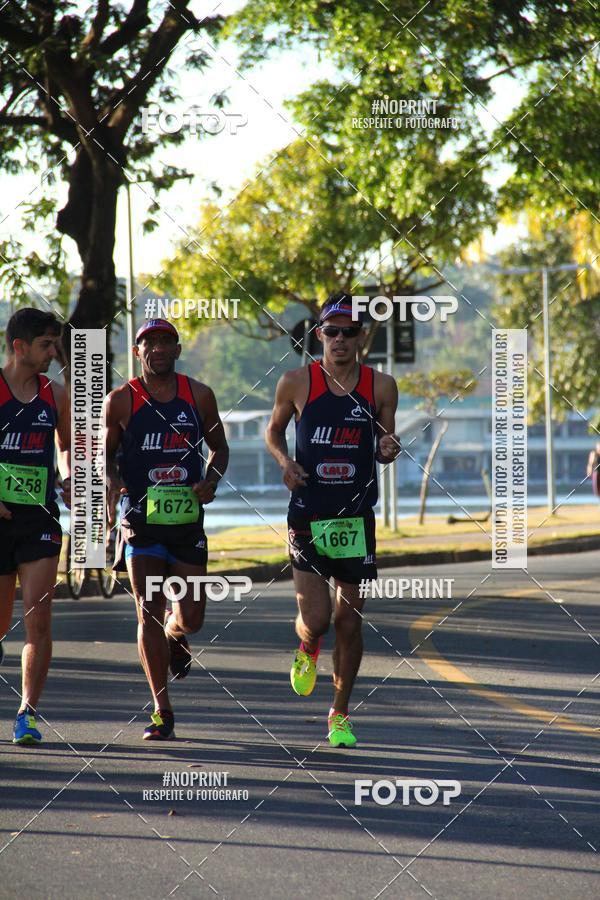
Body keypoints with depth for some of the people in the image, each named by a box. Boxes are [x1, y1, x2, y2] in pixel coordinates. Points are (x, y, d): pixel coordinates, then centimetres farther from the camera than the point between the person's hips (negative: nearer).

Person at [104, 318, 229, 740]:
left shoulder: (199, 396, 4)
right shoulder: (121, 400, -1)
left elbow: (220, 448, 15)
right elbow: (106, 454, 9)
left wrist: (211, 481, -4)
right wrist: (113, 484, -12)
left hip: (188, 517, 2)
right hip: (141, 519, -2)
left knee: (191, 618, 3)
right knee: (149, 612, -7)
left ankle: (174, 637, 42)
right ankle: (162, 712, -2)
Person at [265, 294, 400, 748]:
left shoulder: (381, 386, 2)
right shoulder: (297, 382, -1)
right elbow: (273, 430, 14)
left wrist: (388, 449, -10)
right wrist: (284, 461, -6)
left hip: (357, 519, 2)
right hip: (308, 517, -2)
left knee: (349, 621, 5)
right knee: (316, 617, -13)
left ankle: (340, 715, 21)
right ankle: (307, 651, 26)